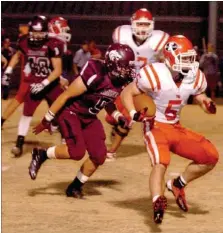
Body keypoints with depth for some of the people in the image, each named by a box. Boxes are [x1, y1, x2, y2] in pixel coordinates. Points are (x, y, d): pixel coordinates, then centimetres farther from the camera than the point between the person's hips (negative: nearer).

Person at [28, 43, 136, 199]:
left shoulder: (122, 80, -6)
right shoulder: (95, 74, -30)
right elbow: (66, 96, -22)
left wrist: (117, 117, -1)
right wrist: (47, 120, -17)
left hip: (89, 118, 7)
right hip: (71, 113, -7)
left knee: (99, 156, -3)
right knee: (77, 152, -22)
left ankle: (75, 187, 19)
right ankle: (41, 155, 3)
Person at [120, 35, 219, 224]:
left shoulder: (195, 78, -4)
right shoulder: (155, 75, -21)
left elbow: (200, 96, 13)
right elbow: (126, 92, -12)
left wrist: (208, 105, -11)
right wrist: (134, 114, -28)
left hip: (177, 129, 6)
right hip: (155, 126, -6)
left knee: (211, 157, -2)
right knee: (161, 163, -31)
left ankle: (178, 184, 14)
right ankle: (158, 203, -39)